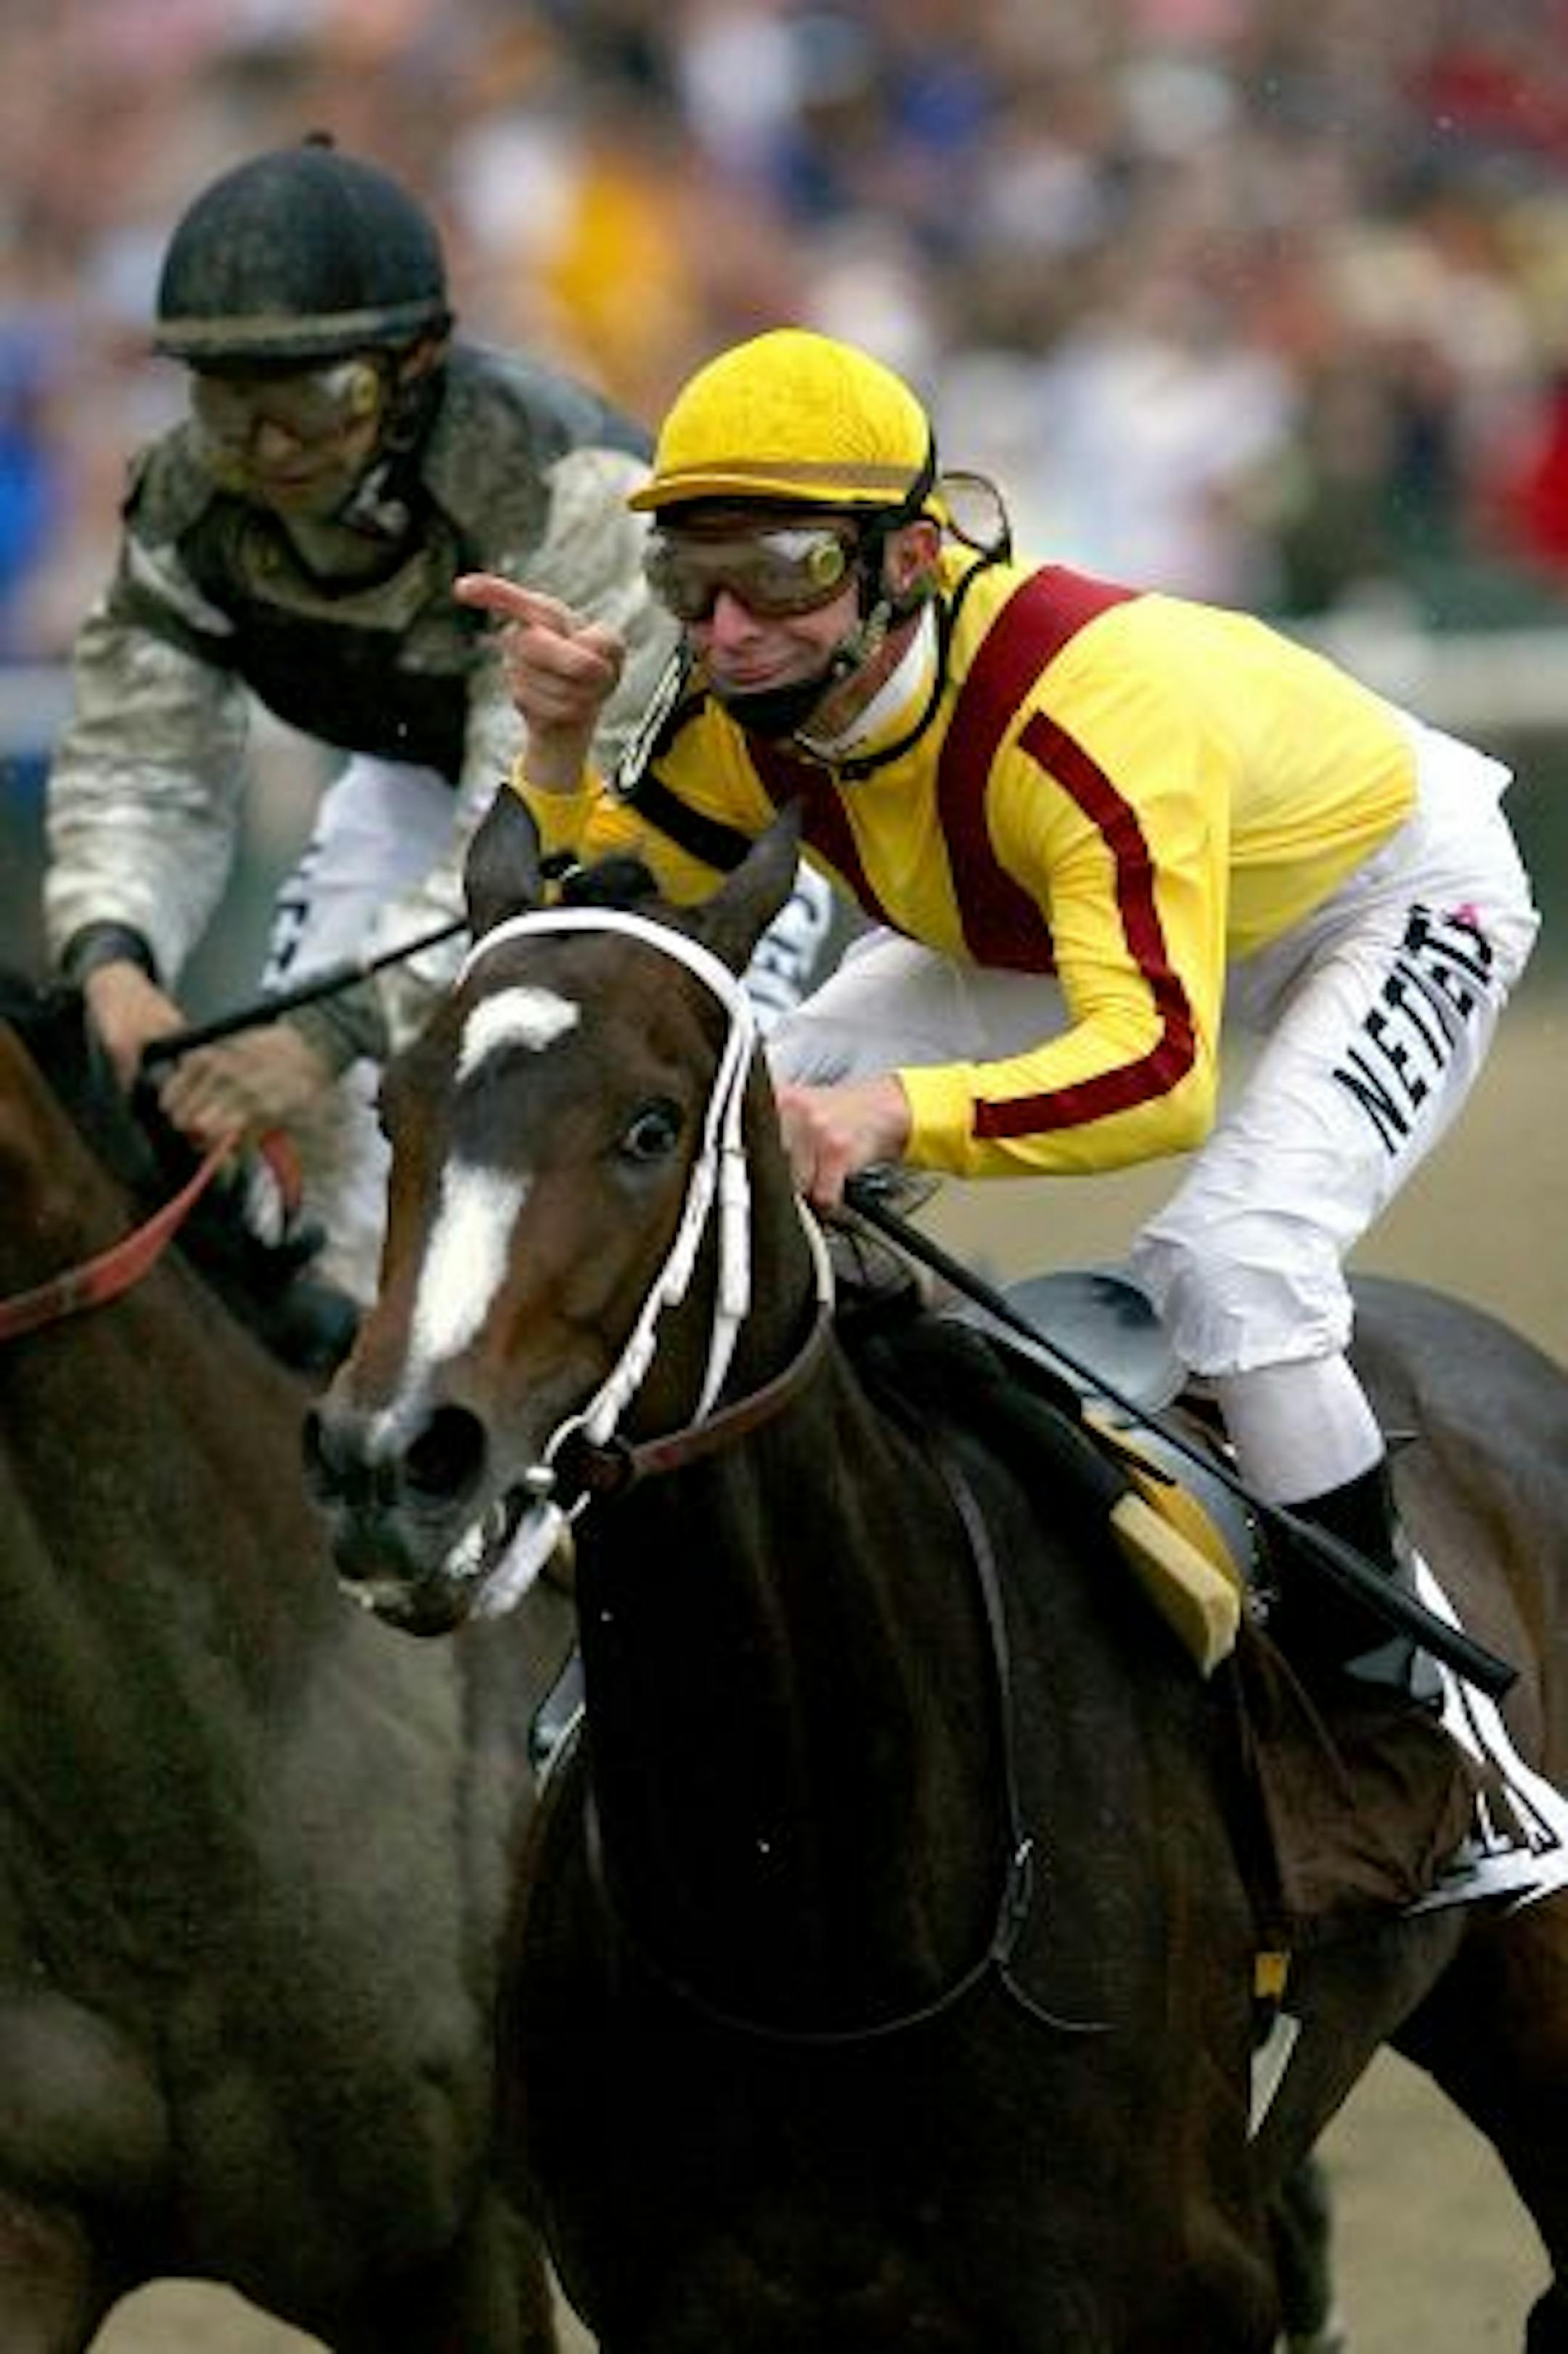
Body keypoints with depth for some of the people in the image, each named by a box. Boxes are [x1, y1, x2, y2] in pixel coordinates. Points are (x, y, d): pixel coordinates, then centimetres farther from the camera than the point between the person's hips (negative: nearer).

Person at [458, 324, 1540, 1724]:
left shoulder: (1088, 708, -44)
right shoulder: (751, 706, -23)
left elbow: (1161, 1068, -53)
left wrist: (897, 1112, -69)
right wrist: (560, 749, -31)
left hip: (1396, 894, -7)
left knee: (1233, 1266, -30)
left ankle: (1376, 1676, -8)